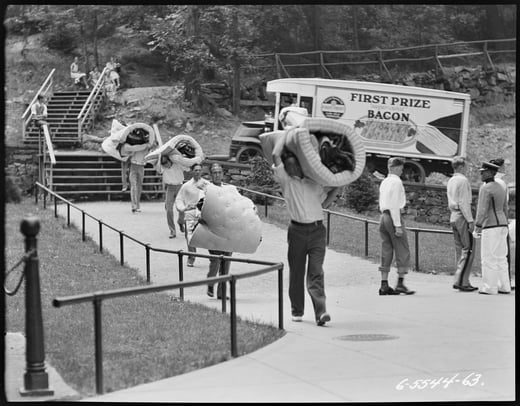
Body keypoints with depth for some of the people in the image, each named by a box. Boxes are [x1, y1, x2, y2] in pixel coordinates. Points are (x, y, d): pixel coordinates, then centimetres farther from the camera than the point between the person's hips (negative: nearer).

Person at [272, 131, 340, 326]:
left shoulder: (314, 183, 17)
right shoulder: (286, 181, 4)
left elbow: (324, 203, 28)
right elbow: (276, 155, -5)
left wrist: (336, 189, 16)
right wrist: (286, 133, 5)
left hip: (317, 229, 1)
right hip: (297, 229, -1)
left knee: (316, 272, -8)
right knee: (296, 272, 7)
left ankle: (320, 312, -19)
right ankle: (297, 310, 19)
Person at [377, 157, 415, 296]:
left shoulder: (384, 182, 17)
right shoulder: (396, 181, -9)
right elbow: (394, 205, -16)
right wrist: (397, 225, -17)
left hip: (383, 217, 8)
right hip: (393, 217, -8)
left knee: (386, 252, 7)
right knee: (403, 252, -2)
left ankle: (384, 285, 5)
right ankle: (400, 283, -6)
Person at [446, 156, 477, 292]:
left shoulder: (450, 181, 16)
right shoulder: (463, 180, -11)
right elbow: (464, 202, -17)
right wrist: (470, 220, -16)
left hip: (453, 216, 9)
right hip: (462, 217, -9)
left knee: (460, 250, 9)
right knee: (468, 249, -9)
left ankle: (464, 282, 9)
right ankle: (460, 280, -15)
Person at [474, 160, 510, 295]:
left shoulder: (485, 188, -13)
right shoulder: (500, 188, 15)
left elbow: (482, 210, -18)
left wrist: (477, 227, -16)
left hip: (490, 227, -9)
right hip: (502, 226, 9)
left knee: (489, 258, -4)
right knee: (500, 258, 11)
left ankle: (489, 287, -4)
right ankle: (504, 287, 11)